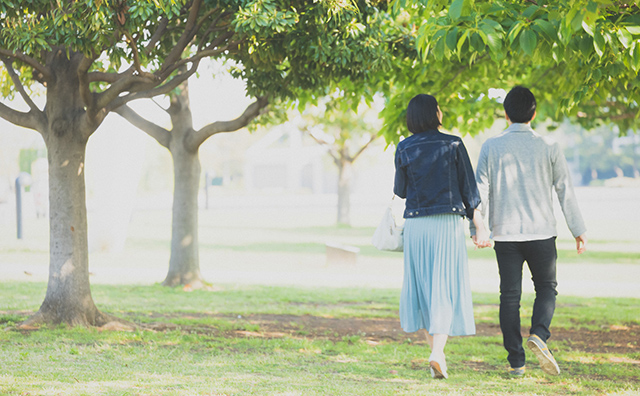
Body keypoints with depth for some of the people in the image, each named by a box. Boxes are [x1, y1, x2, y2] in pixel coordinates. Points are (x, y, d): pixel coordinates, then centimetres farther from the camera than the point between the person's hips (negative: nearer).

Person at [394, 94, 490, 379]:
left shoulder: (404, 149, 1)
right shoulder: (453, 145, -3)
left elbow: (400, 191, 7)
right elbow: (468, 188, -1)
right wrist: (479, 227, 3)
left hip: (416, 224, 2)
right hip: (448, 223, -2)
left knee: (422, 286, 13)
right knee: (445, 288, -2)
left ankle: (436, 352, 18)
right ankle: (437, 353, -17)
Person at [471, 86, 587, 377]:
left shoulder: (491, 147, 0)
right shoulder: (548, 148, -2)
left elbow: (480, 190, -2)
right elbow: (565, 191, 1)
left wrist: (476, 228, 4)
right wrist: (579, 230, 8)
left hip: (505, 234, 1)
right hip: (541, 232, -1)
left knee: (509, 295, 6)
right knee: (546, 287, 14)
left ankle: (516, 361, 5)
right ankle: (538, 335, -12)